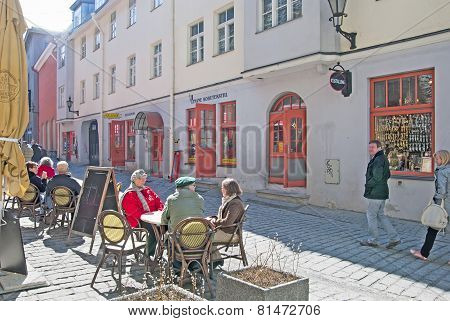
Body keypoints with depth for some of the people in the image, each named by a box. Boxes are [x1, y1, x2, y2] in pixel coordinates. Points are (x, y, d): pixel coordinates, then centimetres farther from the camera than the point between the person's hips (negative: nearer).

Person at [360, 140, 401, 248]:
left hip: (376, 193, -10)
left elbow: (377, 177, -24)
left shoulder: (378, 160, -18)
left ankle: (372, 240, 13)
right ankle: (394, 238, 17)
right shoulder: (383, 158, 15)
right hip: (382, 192, 10)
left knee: (371, 215, 2)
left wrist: (368, 185, -10)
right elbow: (388, 175, 24)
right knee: (381, 215, 16)